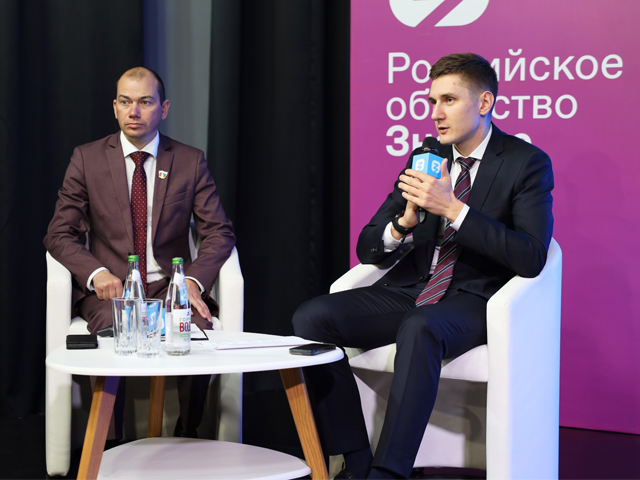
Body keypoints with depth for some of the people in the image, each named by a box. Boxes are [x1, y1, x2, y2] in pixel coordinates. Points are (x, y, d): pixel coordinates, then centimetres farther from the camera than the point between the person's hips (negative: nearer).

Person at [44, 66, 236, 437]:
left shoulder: (191, 161, 7)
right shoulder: (87, 159, 6)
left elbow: (219, 232, 4)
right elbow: (60, 234, 3)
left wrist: (194, 280, -16)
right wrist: (96, 273, -17)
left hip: (170, 286, 1)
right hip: (109, 288, 0)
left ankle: (188, 439, -12)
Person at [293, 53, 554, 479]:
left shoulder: (527, 163, -3)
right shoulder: (425, 159, 11)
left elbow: (531, 258, -18)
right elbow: (367, 249, 10)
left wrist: (453, 209, -23)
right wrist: (404, 223, -14)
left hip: (472, 300, -5)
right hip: (410, 291, 6)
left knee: (419, 328, -39)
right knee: (312, 317, -17)